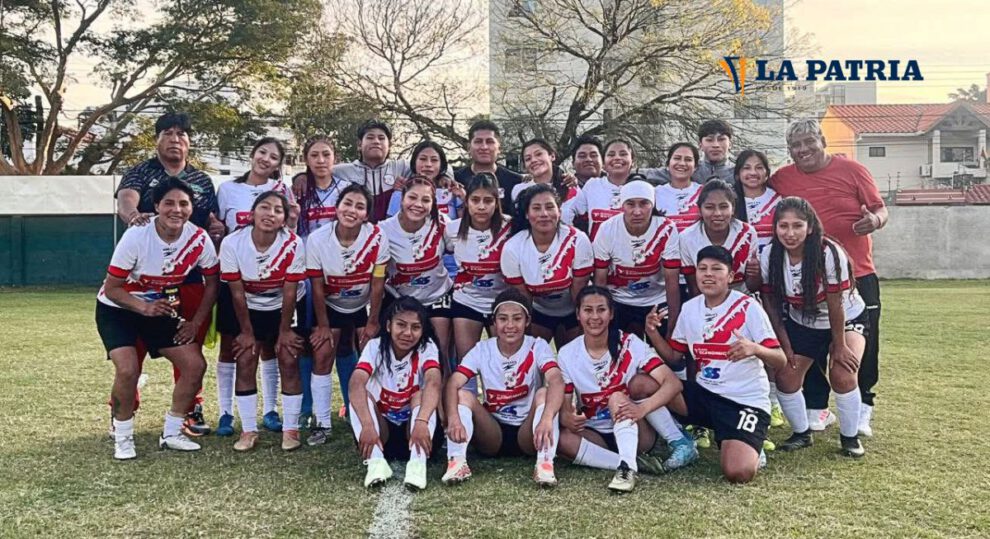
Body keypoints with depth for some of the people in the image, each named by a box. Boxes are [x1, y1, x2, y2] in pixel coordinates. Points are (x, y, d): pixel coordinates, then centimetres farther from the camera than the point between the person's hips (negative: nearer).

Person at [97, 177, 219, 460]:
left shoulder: (199, 240, -17)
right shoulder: (136, 236, -26)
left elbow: (212, 282, -1)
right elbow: (111, 288, -19)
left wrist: (195, 323, -5)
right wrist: (144, 308, -35)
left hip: (162, 308, 4)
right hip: (117, 309, -4)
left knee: (195, 365, -6)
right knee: (128, 370, -24)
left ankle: (171, 434, 12)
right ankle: (122, 437, 1)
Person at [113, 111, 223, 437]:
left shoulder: (202, 181, 15)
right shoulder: (140, 174, 5)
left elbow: (214, 222, 15)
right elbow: (125, 201, -15)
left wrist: (217, 230, -9)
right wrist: (132, 215, -38)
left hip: (191, 276, 3)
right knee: (134, 344, 1)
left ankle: (191, 410, 19)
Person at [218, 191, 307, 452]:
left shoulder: (293, 244, -26)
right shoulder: (232, 244, -23)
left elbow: (290, 292, -17)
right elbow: (237, 292, -15)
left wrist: (285, 330, -11)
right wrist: (246, 331, -9)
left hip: (284, 308, -1)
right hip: (249, 308, 1)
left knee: (289, 360, -7)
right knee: (245, 361, -4)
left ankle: (291, 429, 5)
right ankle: (248, 430, 8)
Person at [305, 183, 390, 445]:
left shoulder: (377, 238, -26)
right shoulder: (317, 239, -24)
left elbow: (377, 284, -16)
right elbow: (317, 286, -14)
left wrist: (373, 323, -10)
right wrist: (322, 325, -8)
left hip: (365, 305, 0)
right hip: (331, 305, 1)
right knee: (322, 357, -6)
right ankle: (322, 424, 5)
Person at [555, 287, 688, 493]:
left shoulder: (629, 344, -12)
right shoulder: (567, 354, -6)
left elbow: (673, 383, -22)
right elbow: (564, 406, -7)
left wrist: (642, 408, -41)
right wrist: (568, 418, -33)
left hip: (635, 432, -2)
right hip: (596, 435, 2)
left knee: (617, 398, -30)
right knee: (563, 438, -29)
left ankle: (627, 466, -42)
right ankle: (636, 462, -29)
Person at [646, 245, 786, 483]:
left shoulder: (748, 307, -11)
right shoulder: (689, 308, 4)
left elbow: (780, 361, -13)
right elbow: (674, 357, 10)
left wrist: (754, 349, -35)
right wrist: (653, 334, -8)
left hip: (746, 401, -5)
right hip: (703, 394, 5)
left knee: (739, 472, -26)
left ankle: (750, 448, 11)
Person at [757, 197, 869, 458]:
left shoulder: (829, 253, -31)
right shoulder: (770, 257, -19)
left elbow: (835, 306, -24)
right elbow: (771, 304, -10)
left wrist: (839, 346, -17)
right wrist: (785, 346, -10)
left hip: (847, 320, -3)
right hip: (801, 323, 4)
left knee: (842, 375, -21)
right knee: (785, 376, -8)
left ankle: (850, 436, 2)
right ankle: (802, 433, 15)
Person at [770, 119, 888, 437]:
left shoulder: (852, 170, -2)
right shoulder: (782, 179, 1)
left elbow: (881, 210, 1)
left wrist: (875, 220, -23)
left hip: (857, 276, -1)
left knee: (862, 346, 5)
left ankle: (862, 408, 23)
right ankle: (816, 407, 24)